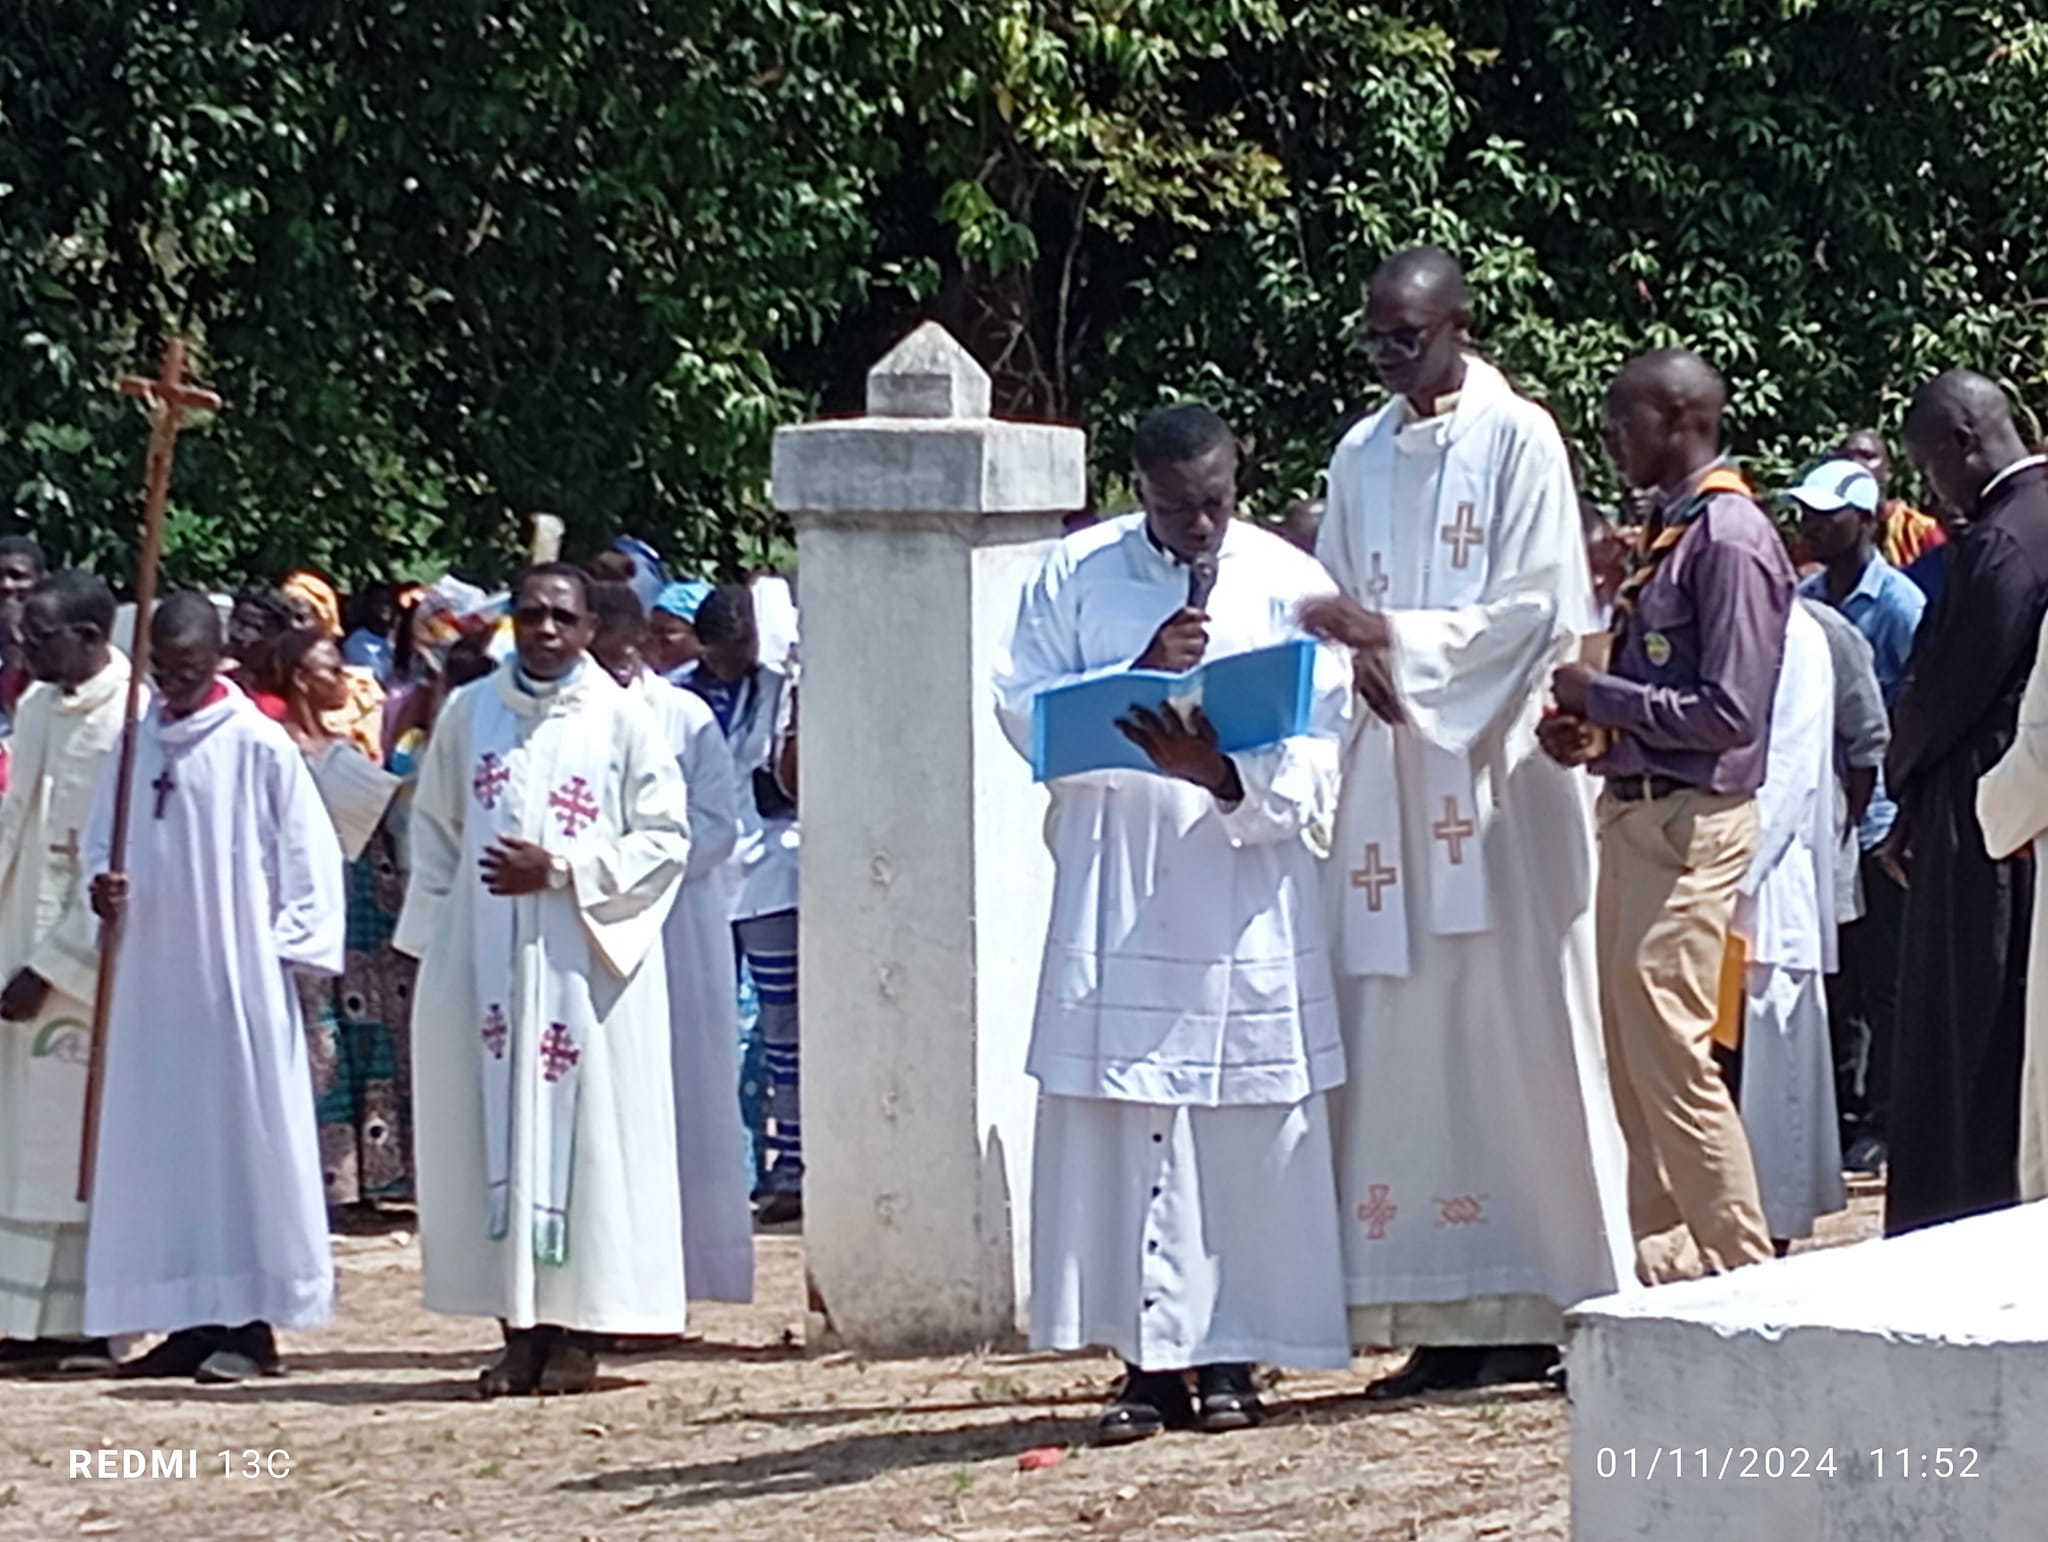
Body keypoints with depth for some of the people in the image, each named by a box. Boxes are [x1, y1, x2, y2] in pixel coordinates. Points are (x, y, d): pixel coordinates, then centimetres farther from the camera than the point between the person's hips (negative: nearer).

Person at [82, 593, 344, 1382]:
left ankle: (251, 1321, -1)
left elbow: (308, 853, -6)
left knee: (242, 1132, -4)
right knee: (161, 1140, 6)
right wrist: (104, 883, -4)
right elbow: (102, 834, 17)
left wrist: (285, 949, -10)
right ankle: (193, 1317, 11)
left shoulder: (258, 747, -8)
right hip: (152, 976, 6)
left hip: (236, 980, -6)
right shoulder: (139, 740, 8)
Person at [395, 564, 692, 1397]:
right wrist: (434, 944, 6)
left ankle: (575, 1329, 3)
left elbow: (665, 840, -2)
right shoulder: (468, 714, 8)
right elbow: (434, 830, 13)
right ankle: (519, 1329, 8)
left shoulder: (622, 720, 0)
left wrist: (561, 871, -13)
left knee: (583, 1130, -2)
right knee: (489, 1133, 2)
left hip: (583, 963, -3)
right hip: (483, 965, 3)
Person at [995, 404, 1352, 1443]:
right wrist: (1138, 676, -13)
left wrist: (1222, 775, -23)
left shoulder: (1290, 586, 2)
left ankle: (1231, 1355, 8)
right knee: (1120, 1131, -2)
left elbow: (1317, 753, -5)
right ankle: (1150, 1360, 3)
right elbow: (1024, 710, 0)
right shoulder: (1074, 580, 6)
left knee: (1251, 1131, 0)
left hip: (1247, 898, -1)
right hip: (1114, 902, 1)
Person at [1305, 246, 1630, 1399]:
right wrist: (1357, 657, -10)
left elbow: (1538, 609, -9)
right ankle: (1450, 1317, 0)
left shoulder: (1519, 440, -2)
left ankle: (1541, 1303, -2)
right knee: (1408, 1037, 0)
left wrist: (1395, 635, -17)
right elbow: (1339, 611, 13)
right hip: (1392, 779, 5)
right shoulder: (1362, 460, 15)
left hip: (1500, 777, -5)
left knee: (1515, 1023, -5)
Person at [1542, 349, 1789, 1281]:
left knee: (1671, 1057, -9)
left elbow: (1730, 712, -21)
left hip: (1688, 820, -10)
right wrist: (1595, 731, 4)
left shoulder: (1729, 541, -16)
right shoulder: (1667, 534, 13)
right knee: (1628, 1057, 13)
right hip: (1636, 811, 10)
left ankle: (1743, 1270, -2)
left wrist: (1602, 697, -13)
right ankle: (1659, 1260, 21)